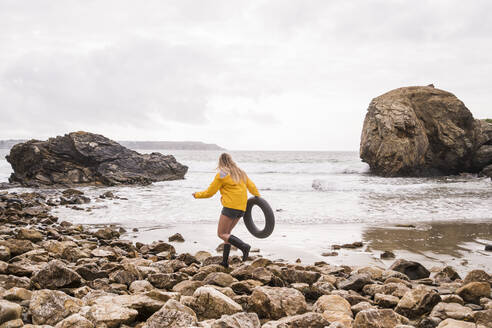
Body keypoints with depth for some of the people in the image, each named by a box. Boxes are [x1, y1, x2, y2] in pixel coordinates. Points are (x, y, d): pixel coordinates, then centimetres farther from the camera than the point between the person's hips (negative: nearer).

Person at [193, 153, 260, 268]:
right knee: (227, 232, 17)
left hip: (230, 206, -8)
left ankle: (243, 246, -21)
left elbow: (209, 192, -1)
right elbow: (252, 186, 9)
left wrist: (197, 195, 15)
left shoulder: (222, 175, -4)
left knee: (221, 234, -1)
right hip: (241, 208, 8)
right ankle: (225, 261, 15)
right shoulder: (240, 173, 17)